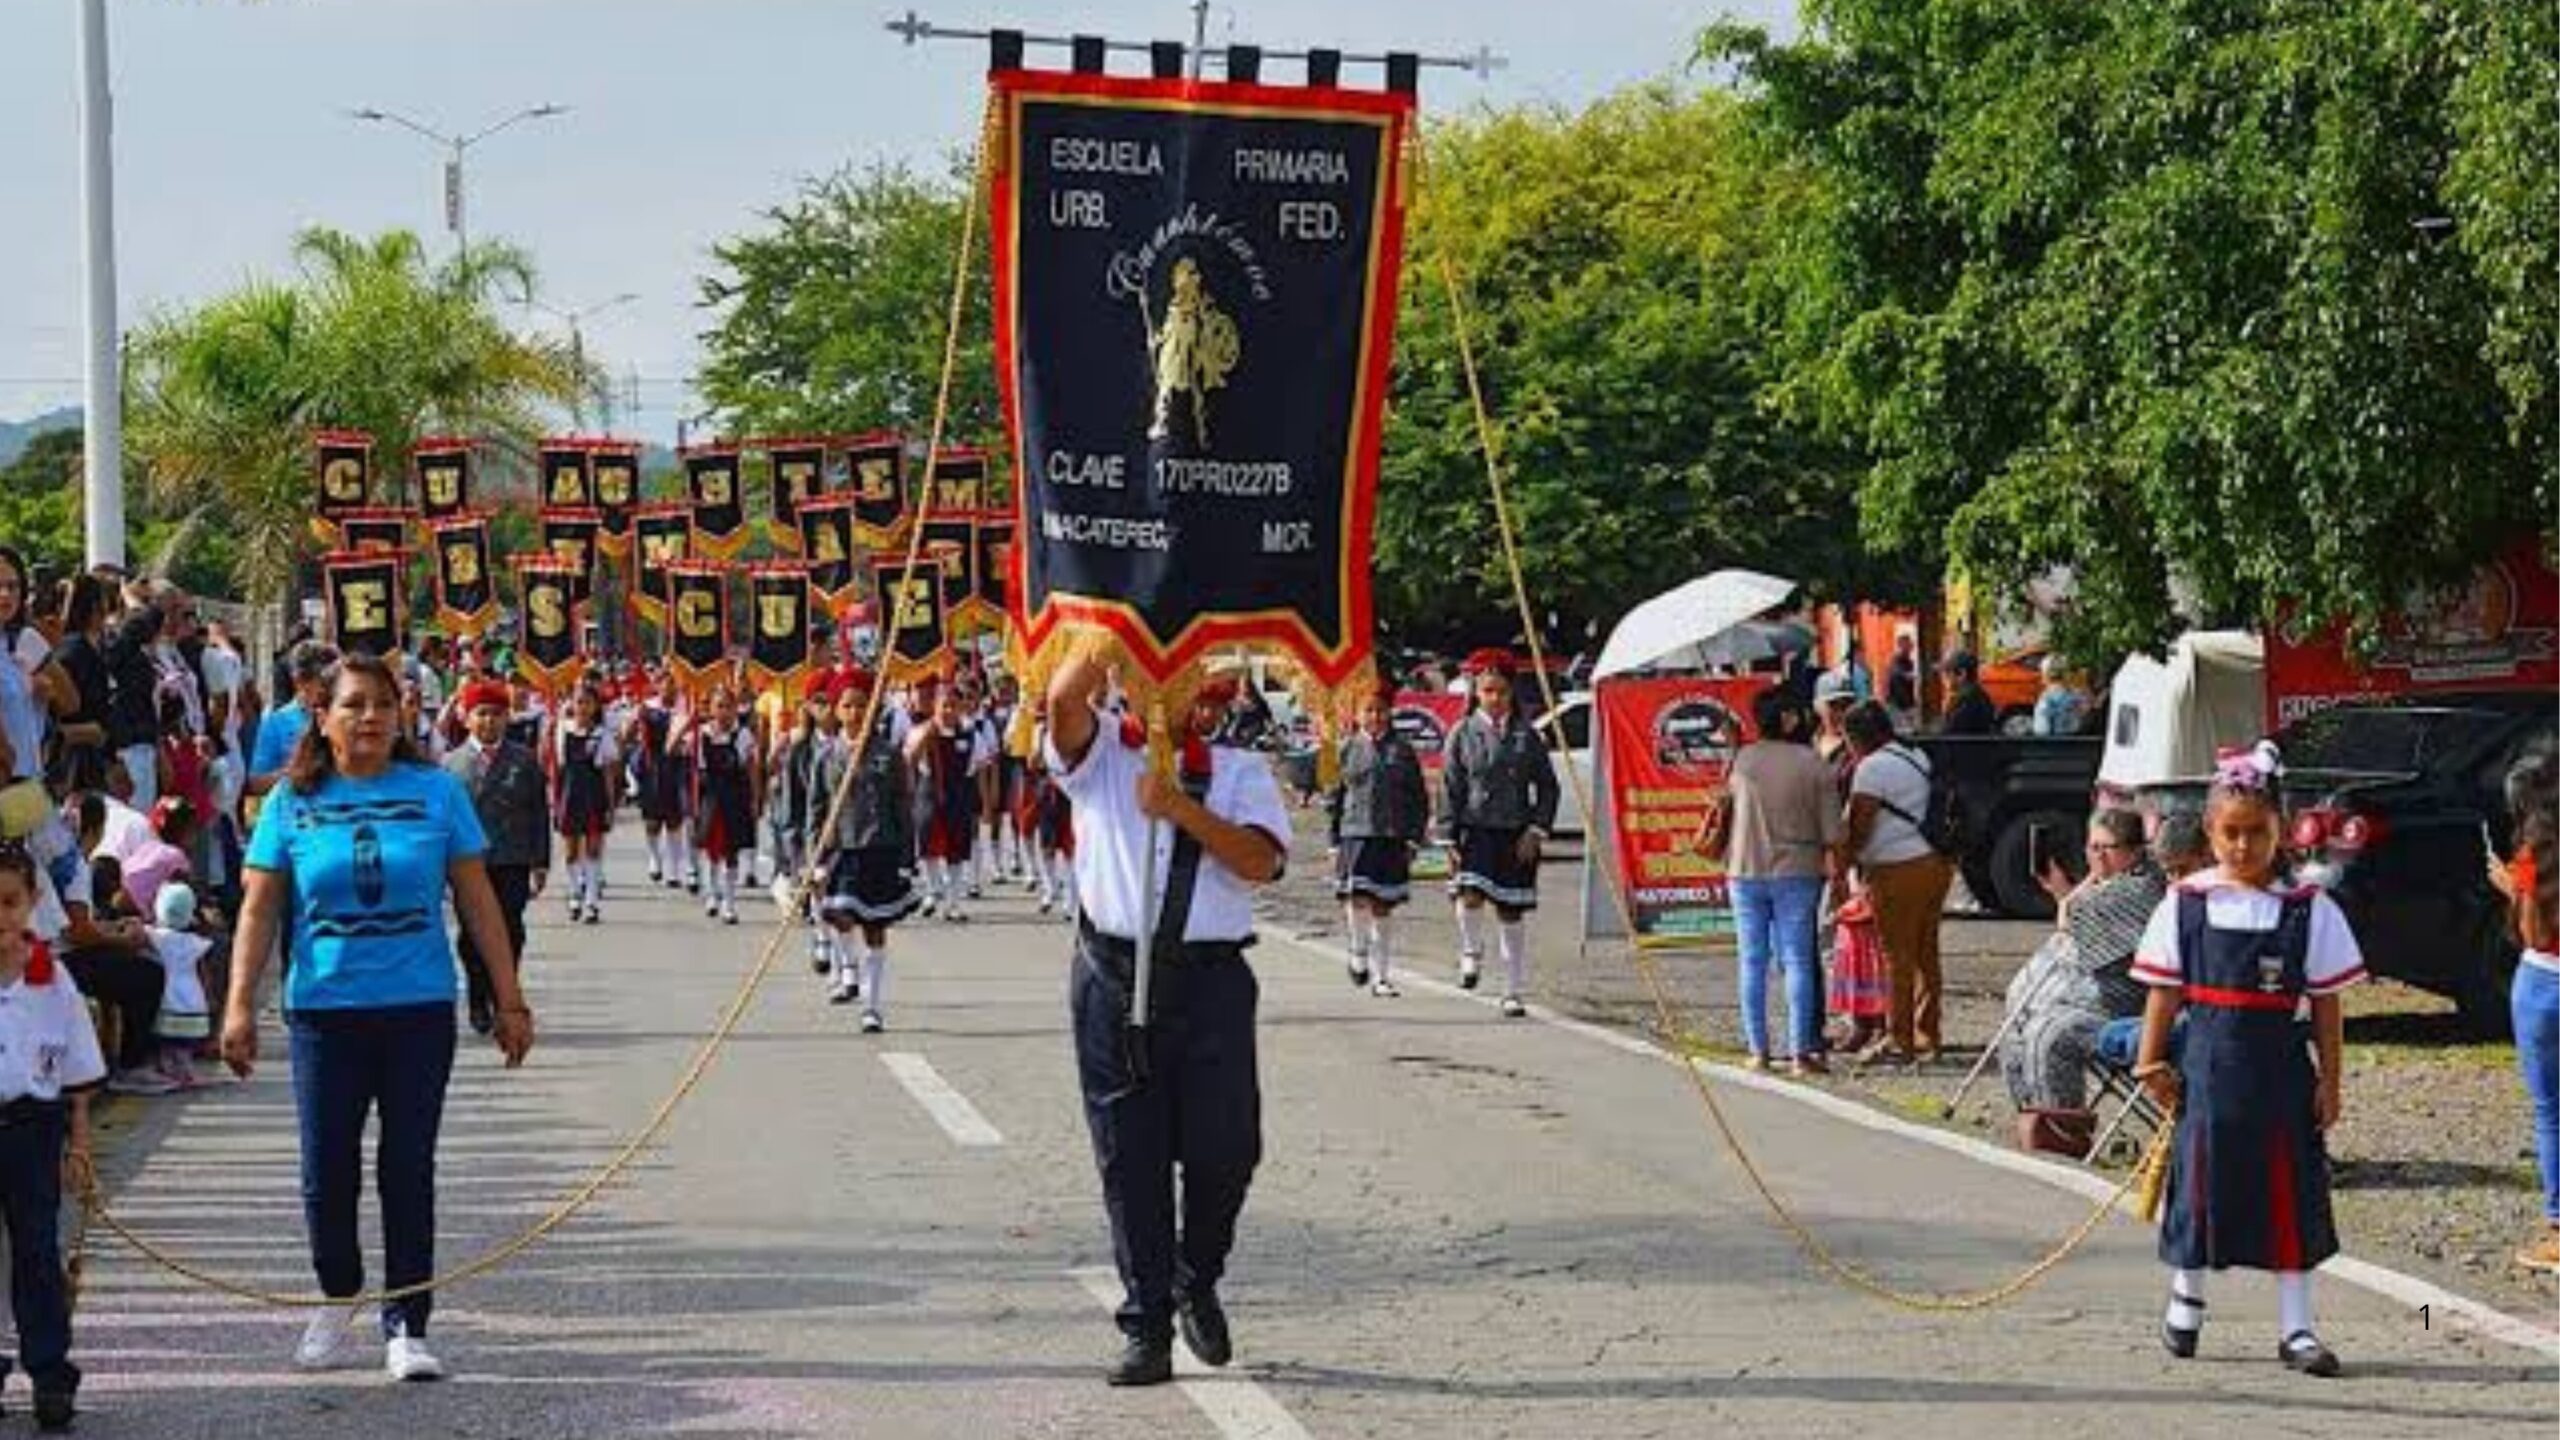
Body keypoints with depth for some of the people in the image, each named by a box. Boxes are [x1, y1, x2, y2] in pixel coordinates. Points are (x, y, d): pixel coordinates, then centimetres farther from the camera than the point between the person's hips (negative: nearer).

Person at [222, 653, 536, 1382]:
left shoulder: (436, 792, 1)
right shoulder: (293, 801, 2)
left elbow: (478, 902, 4)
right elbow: (259, 910, 3)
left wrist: (510, 1001, 4)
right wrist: (240, 1004, -5)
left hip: (419, 1005, 0)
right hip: (323, 1007, 0)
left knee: (409, 1169, 2)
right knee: (327, 1168, 4)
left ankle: (407, 1324, 10)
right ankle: (338, 1297, 29)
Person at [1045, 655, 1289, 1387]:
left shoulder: (1242, 772, 8)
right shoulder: (1102, 755, 8)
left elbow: (1261, 860, -9)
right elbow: (1066, 696, -13)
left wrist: (1184, 809, -18)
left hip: (1212, 977, 0)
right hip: (1115, 976, 0)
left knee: (1225, 1148, -2)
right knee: (1130, 1159, 2)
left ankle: (1197, 1284, 26)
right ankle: (1145, 1327, 9)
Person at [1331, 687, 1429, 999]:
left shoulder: (1403, 750, 8)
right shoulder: (1349, 748, 8)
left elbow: (1420, 799, 10)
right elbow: (1336, 797, 12)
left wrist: (1414, 838, 0)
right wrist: (1335, 842, 8)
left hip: (1393, 838, 1)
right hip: (1355, 833, -1)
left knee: (1383, 907, 4)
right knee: (1358, 899, -18)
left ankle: (1382, 976, 12)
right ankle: (1359, 952, 7)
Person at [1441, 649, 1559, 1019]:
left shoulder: (1526, 735, 7)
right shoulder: (1462, 734, 3)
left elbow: (1547, 787, 10)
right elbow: (1450, 790, 2)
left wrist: (1536, 830, -2)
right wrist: (1449, 839, -4)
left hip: (1516, 835, 2)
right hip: (1476, 829, -2)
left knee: (1512, 913, 4)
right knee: (1471, 894, -25)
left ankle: (1513, 993, 13)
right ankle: (1471, 953, 6)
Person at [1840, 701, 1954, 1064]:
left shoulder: (1873, 767, -12)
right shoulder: (1918, 758, 15)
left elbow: (1860, 826, -14)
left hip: (1898, 870, -9)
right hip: (1935, 862, 9)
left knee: (1899, 956, -3)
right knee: (1925, 954, 13)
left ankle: (1900, 1042, 0)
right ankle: (1926, 1037, 18)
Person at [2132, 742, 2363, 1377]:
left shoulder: (2309, 910, -1)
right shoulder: (2185, 903, 0)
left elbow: (2326, 1003, 2)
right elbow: (2164, 991, 5)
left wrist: (2329, 1082, 0)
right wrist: (2151, 1063, 2)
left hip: (2280, 1065, 0)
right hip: (2208, 1062, 0)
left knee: (2290, 1193, 2)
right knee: (2201, 1181, 9)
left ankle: (2295, 1328, 9)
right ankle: (2185, 1300, 30)